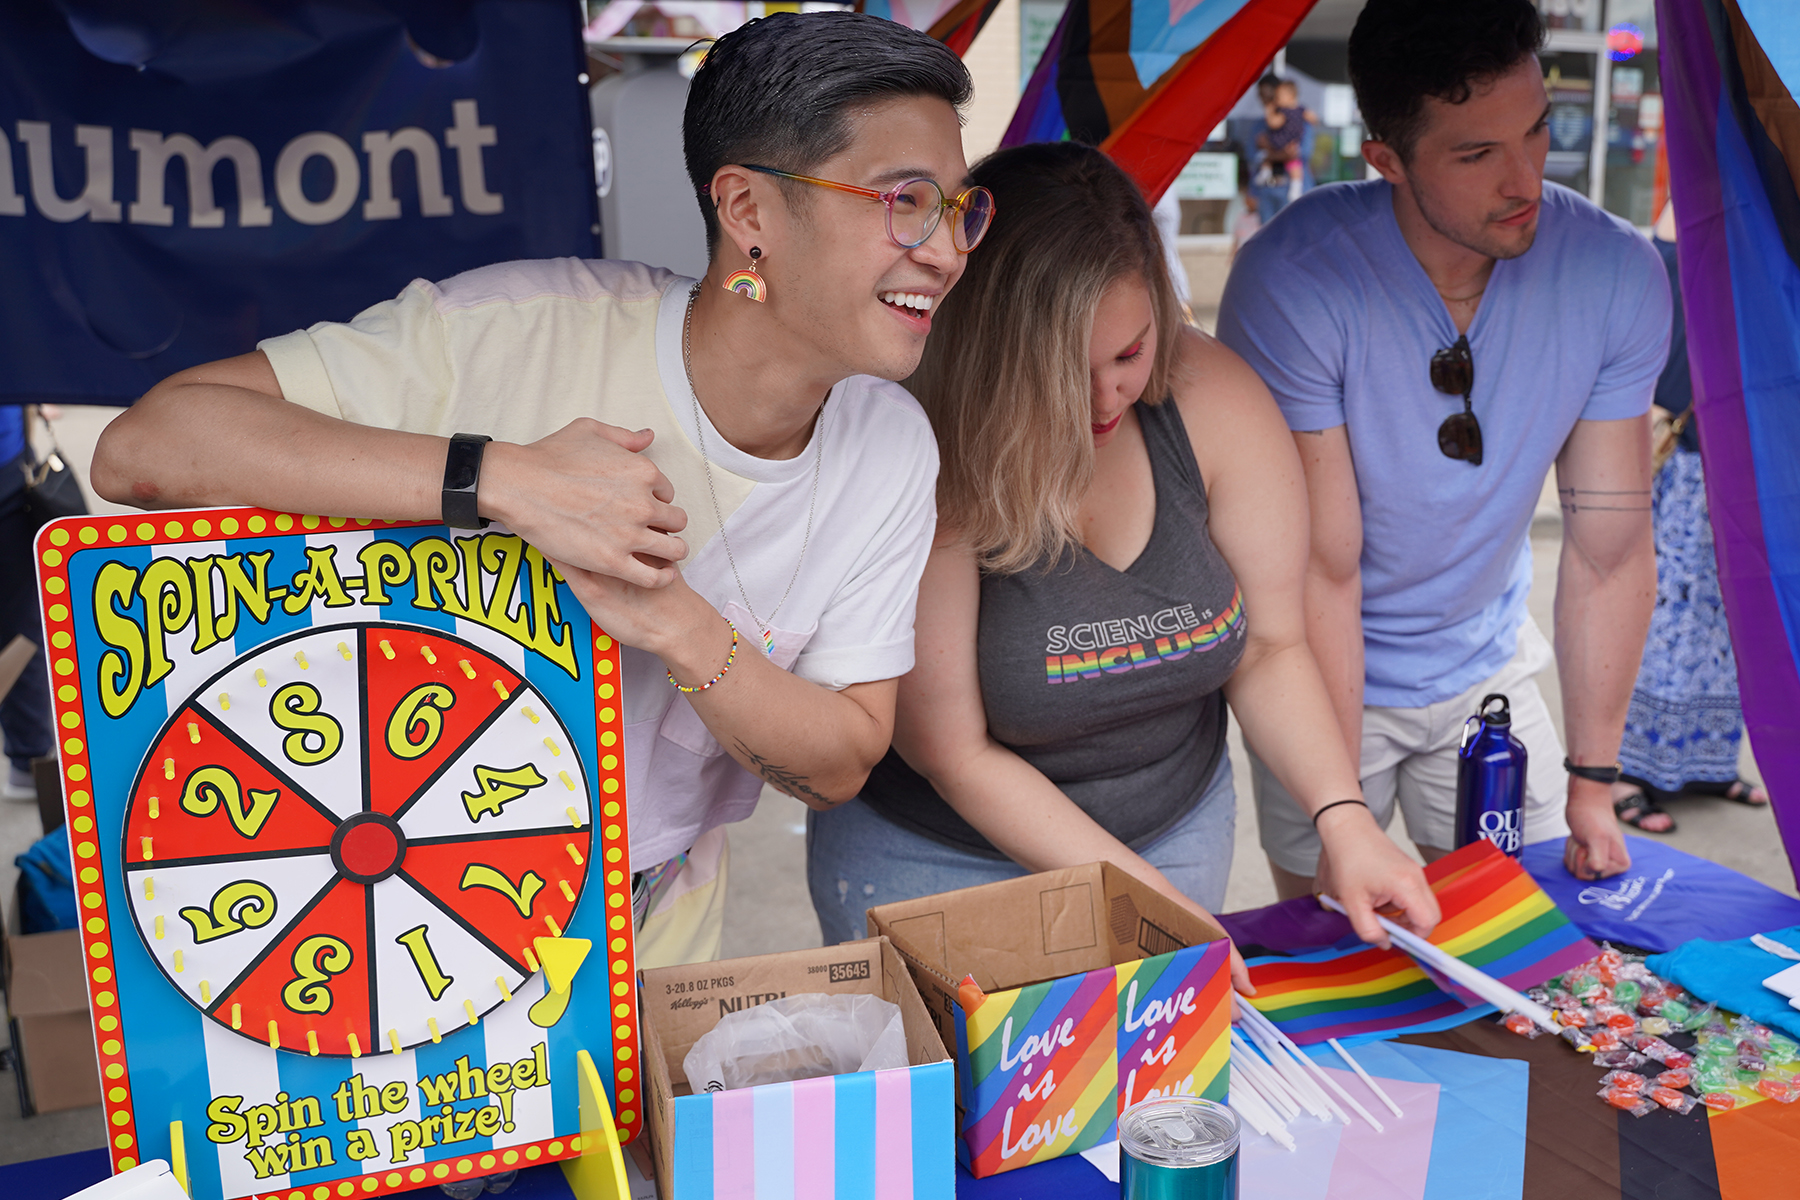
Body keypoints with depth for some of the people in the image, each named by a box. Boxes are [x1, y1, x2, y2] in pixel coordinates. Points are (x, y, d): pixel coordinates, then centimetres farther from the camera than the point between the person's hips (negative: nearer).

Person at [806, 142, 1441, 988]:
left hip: (1177, 830, 4)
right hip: (938, 859, -3)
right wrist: (1148, 896, -22)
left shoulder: (1215, 401, -17)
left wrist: (1342, 819, -21)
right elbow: (954, 752, -22)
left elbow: (1269, 647, -7)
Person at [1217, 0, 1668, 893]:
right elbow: (1320, 572, -24)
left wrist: (1591, 784, -6)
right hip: (1327, 677, -3)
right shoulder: (1290, 283, -28)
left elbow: (1609, 549, -8)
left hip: (1487, 661, 3)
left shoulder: (1618, 275, -16)